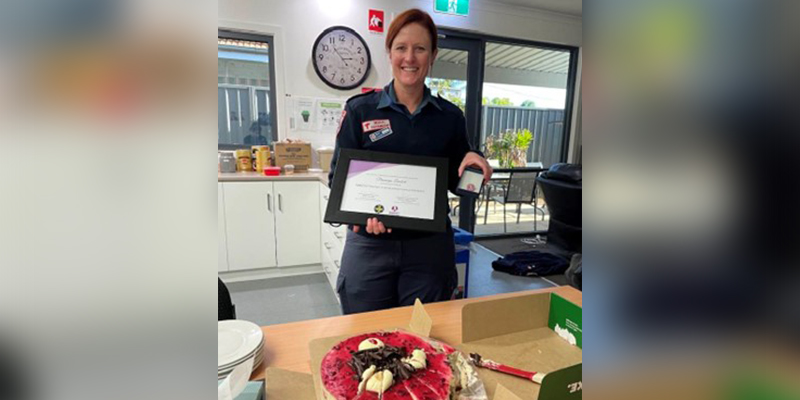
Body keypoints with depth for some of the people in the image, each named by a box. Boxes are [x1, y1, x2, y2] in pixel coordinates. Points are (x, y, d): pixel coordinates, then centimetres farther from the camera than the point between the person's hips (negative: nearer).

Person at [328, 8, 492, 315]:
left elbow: (457, 183, 11)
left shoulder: (450, 116, 5)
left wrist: (470, 163, -10)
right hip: (369, 246, -1)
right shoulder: (359, 110, 0)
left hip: (430, 247, 2)